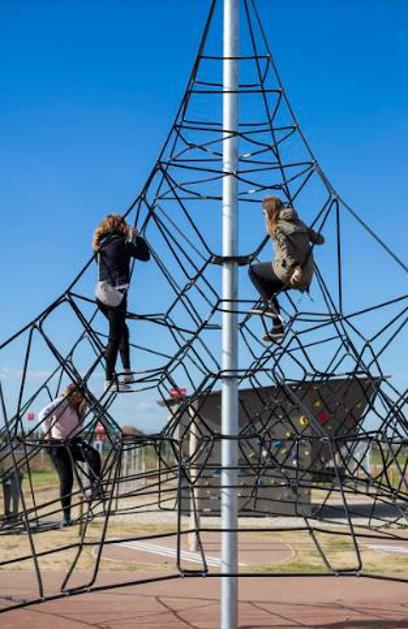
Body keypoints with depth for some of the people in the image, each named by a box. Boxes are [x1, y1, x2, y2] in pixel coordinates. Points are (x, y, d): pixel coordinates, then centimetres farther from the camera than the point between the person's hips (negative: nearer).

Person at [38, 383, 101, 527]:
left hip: (72, 442, 6)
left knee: (93, 454, -24)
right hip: (57, 444, -6)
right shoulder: (61, 402, -15)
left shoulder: (79, 407, 6)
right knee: (66, 478, -9)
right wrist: (47, 433, -34)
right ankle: (66, 516, 0)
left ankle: (95, 486, -15)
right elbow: (43, 415, -31)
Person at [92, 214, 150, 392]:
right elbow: (145, 255, -4)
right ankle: (109, 379, -3)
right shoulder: (121, 242, -8)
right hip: (116, 293, -8)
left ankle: (127, 371, 20)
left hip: (103, 294, 8)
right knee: (115, 336, -3)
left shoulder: (102, 243, 12)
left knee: (121, 329, 22)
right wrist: (136, 236, 8)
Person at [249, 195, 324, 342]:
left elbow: (285, 247, -20)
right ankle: (278, 327, 24)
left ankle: (269, 304, 0)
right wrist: (307, 235, 39)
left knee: (253, 270, 13)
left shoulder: (276, 226, -4)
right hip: (306, 276, 7)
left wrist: (295, 267, -31)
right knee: (268, 287, 28)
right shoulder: (298, 222, 15)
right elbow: (320, 240, 18)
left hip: (289, 272, -7)